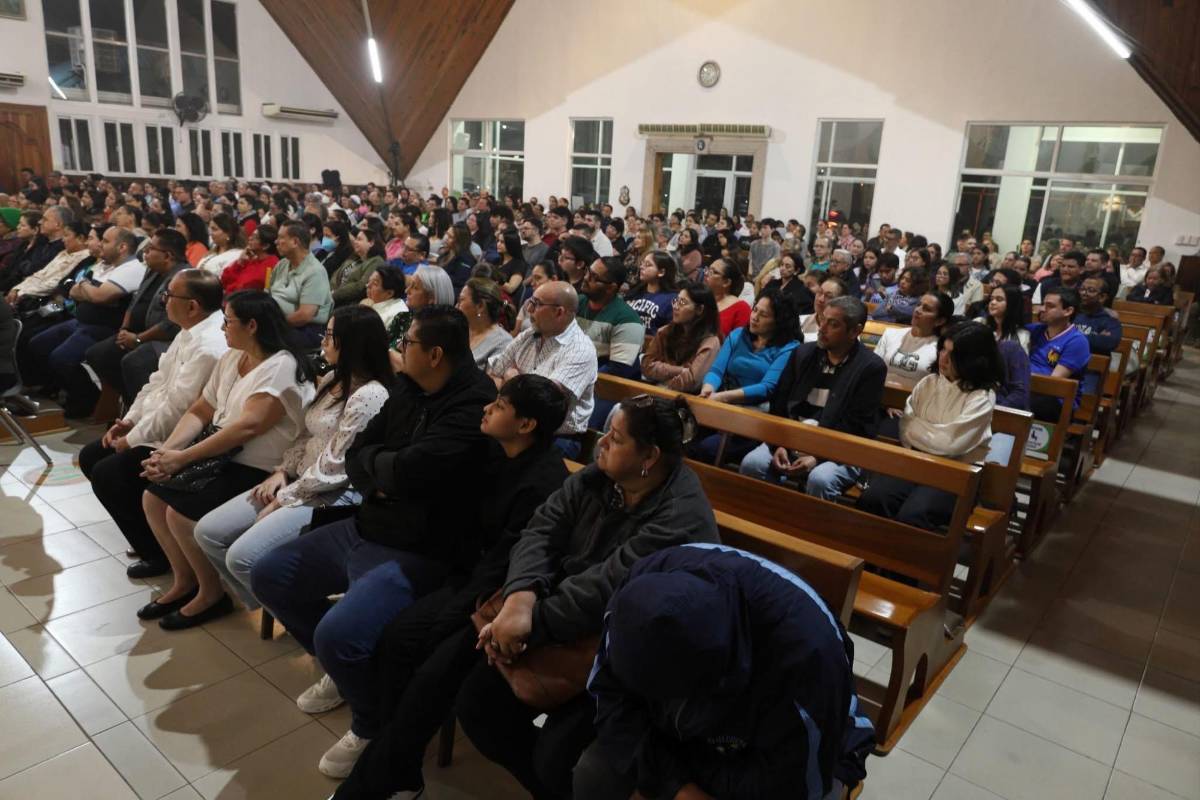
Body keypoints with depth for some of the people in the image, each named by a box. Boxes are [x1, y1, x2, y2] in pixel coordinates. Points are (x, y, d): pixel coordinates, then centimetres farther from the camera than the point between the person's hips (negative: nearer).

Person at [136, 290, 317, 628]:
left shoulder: (282, 367, -19)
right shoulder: (231, 358, 11)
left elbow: (247, 427, -27)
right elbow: (199, 412, 10)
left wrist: (182, 457, -25)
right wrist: (166, 450, -7)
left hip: (256, 471, -9)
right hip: (220, 457, 9)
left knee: (179, 511, -19)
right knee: (152, 497, 0)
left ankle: (213, 593, 3)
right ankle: (185, 581, 17)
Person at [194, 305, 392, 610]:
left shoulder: (369, 396, -20)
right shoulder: (332, 380, 10)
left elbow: (334, 468, -20)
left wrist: (283, 500, -12)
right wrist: (282, 472, 2)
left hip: (336, 496, -10)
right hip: (301, 482, 10)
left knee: (242, 556, -21)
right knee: (208, 532, 3)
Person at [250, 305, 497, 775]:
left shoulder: (474, 406, -23)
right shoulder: (408, 388, 6)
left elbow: (408, 472, -31)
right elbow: (356, 458, 8)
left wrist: (375, 462, -9)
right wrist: (384, 477, -14)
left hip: (418, 554, -9)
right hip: (364, 529, 10)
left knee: (337, 634, -28)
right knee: (268, 576, 14)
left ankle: (375, 727, 6)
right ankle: (341, 666, 31)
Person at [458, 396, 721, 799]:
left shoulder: (680, 520, -25)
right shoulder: (595, 478, -3)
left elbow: (603, 589, -29)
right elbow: (541, 533, -10)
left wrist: (530, 623, -28)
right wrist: (520, 599, -28)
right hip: (564, 628, 7)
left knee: (556, 757, -19)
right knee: (475, 704, 1)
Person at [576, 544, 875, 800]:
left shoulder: (804, 648, -39)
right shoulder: (645, 585, -27)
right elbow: (612, 695, -14)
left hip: (800, 757, -3)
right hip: (683, 728, 4)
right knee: (594, 773, -17)